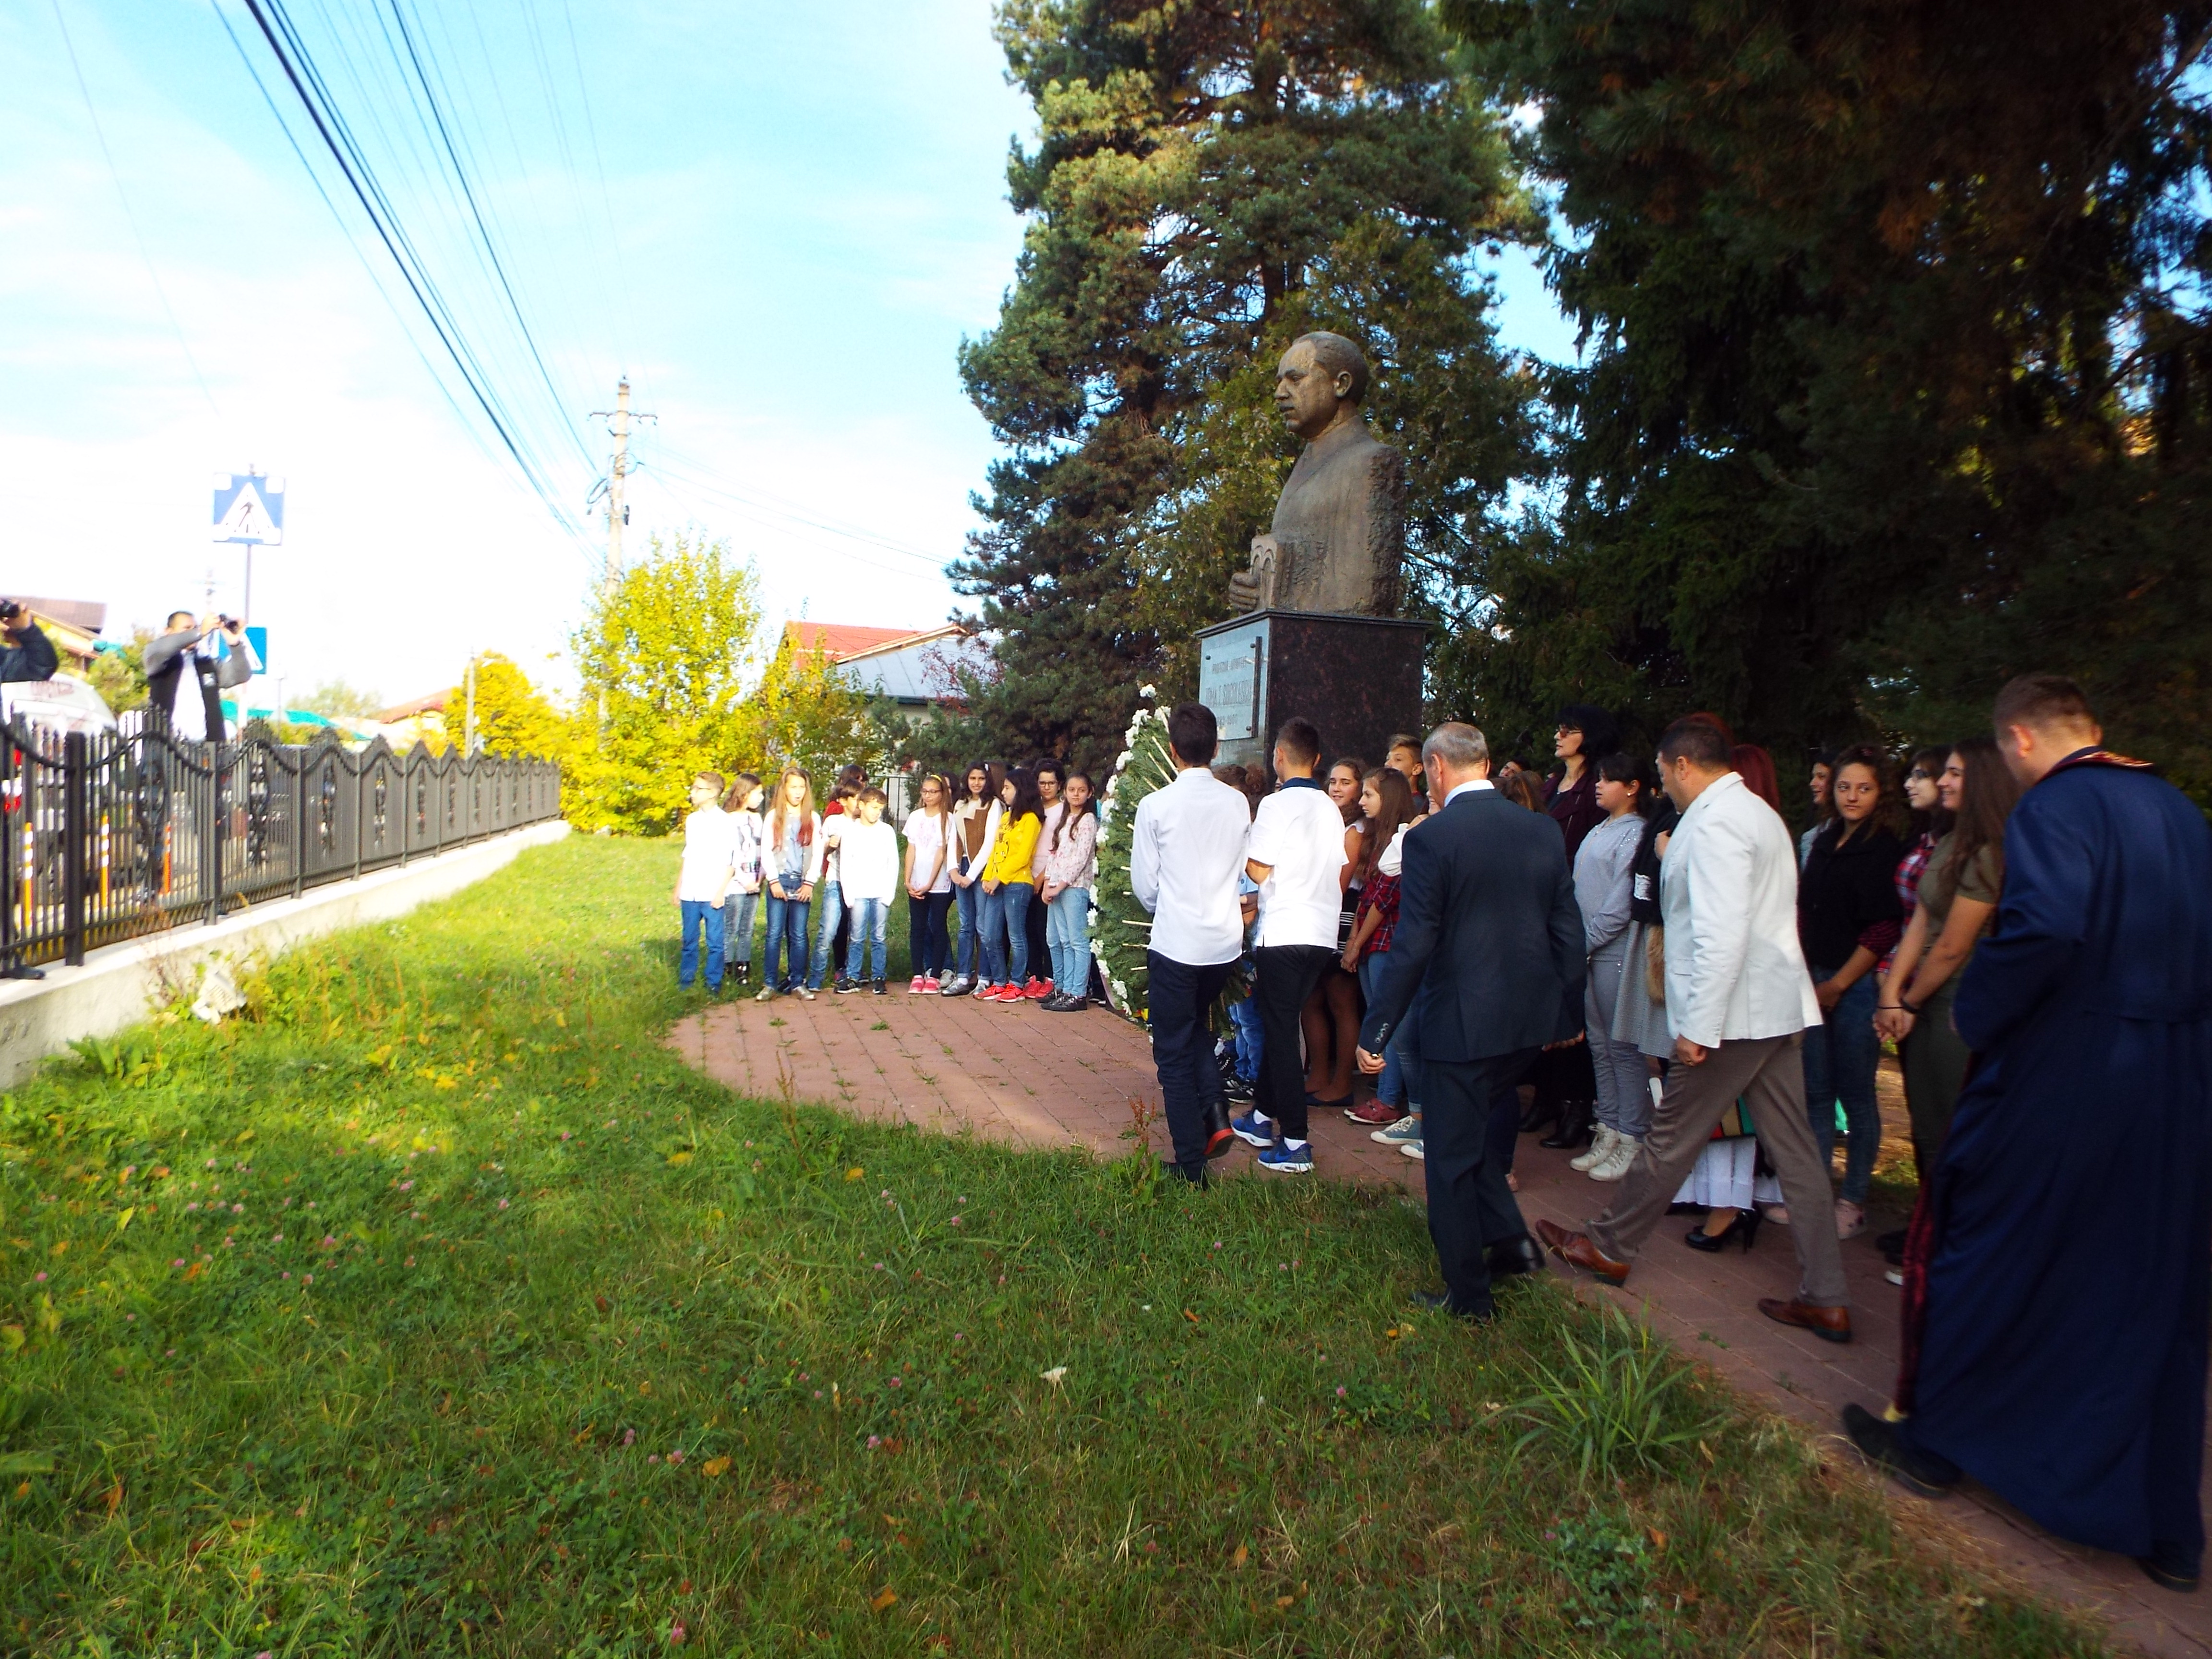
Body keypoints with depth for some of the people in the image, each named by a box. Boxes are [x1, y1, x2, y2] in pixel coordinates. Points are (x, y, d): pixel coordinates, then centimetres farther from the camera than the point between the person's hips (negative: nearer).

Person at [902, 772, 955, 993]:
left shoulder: (948, 819, -1)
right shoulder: (915, 817, 9)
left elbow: (941, 853, -6)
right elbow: (911, 850, 7)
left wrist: (930, 883, -11)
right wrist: (907, 880, -2)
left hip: (939, 884, -3)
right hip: (916, 884, 3)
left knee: (937, 928, 0)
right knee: (917, 928, 2)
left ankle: (934, 976, 4)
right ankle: (918, 975, 5)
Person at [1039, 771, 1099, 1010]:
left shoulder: (1088, 820, -5)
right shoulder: (1062, 819, 18)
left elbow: (1081, 857, -12)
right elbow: (1053, 853, 16)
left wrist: (1061, 885, -13)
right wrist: (1047, 883, 5)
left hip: (1075, 886, -8)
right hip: (1055, 886, 8)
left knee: (1077, 941, -6)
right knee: (1055, 940, 9)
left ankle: (1078, 995, -5)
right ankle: (1061, 989, 18)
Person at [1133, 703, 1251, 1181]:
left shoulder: (1156, 805, -12)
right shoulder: (1238, 803, -2)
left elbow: (1144, 883, -4)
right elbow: (1247, 872, 6)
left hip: (1176, 944, -4)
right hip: (1226, 941, 4)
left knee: (1175, 1053, 8)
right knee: (1195, 1026, 28)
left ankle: (1191, 1166, 12)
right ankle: (1213, 1113, 10)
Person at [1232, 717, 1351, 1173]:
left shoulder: (1277, 804, -11)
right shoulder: (1330, 809, 10)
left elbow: (1260, 871, -12)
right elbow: (1340, 874, 14)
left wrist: (1242, 848, 5)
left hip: (1283, 933, -7)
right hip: (1323, 934, 7)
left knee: (1281, 1032, -1)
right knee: (1278, 1025, 18)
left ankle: (1294, 1143, 0)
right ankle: (1263, 1118, 29)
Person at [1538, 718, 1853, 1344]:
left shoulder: (1714, 823, -17)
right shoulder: (1757, 812, 16)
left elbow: (1722, 934, -25)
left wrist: (1698, 1027, -23)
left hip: (1733, 1012, -10)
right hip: (1779, 1009, 10)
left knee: (1670, 1137, 4)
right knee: (1796, 1150, 10)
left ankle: (1611, 1246, 19)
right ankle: (1826, 1298, 15)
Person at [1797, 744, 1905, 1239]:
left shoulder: (1887, 849, -8)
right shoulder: (1825, 841, 11)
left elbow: (1884, 930, -12)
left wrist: (1838, 984, -10)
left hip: (1857, 985, -6)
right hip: (1814, 982, 6)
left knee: (1855, 1096, 3)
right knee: (1815, 1092, 10)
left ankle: (1854, 1202, 15)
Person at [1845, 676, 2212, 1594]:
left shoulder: (2053, 807, -15)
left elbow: (2044, 926, -30)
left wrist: (1975, 1015, -16)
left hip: (2063, 1079, -7)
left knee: (1980, 1252, 10)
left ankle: (1932, 1438, 25)